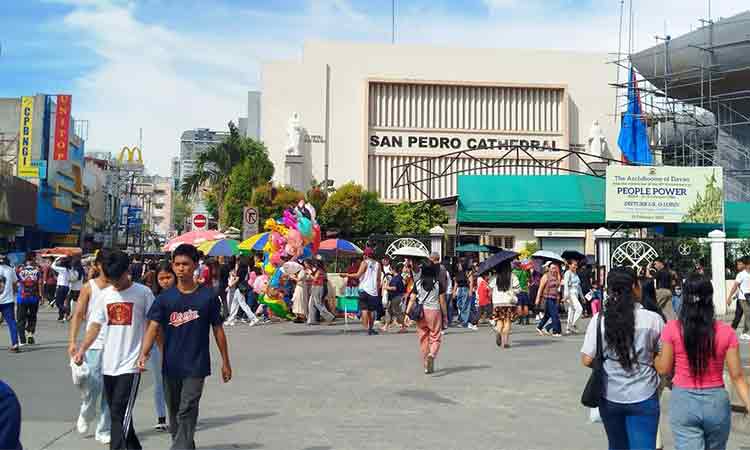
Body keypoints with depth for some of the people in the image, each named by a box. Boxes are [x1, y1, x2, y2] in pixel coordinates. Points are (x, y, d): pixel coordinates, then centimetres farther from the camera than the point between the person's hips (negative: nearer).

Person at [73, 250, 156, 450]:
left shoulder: (143, 292, -5)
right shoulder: (105, 295, 8)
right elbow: (96, 325, 10)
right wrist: (82, 349, -3)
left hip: (130, 364, -5)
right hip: (108, 364, 5)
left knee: (120, 414, -11)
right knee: (117, 413, 14)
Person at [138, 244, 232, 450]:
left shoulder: (208, 296, -4)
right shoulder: (165, 298, 1)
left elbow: (218, 330, 2)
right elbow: (153, 326, -6)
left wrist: (225, 362, 5)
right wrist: (144, 353, -22)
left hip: (196, 366, -3)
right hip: (171, 365, 3)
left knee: (187, 412, -10)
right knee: (174, 411, 16)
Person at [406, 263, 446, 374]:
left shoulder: (418, 284, 1)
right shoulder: (438, 284, -3)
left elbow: (412, 300, -2)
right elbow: (442, 301, -1)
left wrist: (407, 313, 0)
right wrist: (445, 315, 8)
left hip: (421, 313, 2)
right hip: (435, 311, -2)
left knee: (423, 338, 10)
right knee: (435, 337, 5)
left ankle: (426, 366, 15)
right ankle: (432, 354, -26)